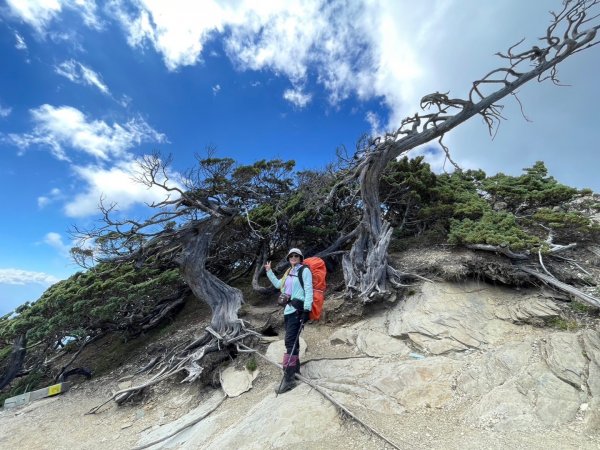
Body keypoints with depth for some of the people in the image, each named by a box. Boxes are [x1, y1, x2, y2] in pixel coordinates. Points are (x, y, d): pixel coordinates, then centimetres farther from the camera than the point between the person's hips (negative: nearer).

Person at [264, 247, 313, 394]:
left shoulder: (305, 271, -3)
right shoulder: (289, 273, 20)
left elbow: (308, 290, -10)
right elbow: (278, 284, 32)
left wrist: (306, 310, -18)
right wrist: (269, 271, 27)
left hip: (297, 309, -8)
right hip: (288, 309, 8)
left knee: (290, 341, -12)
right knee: (292, 340, 14)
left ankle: (289, 378, -9)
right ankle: (295, 368, 27)